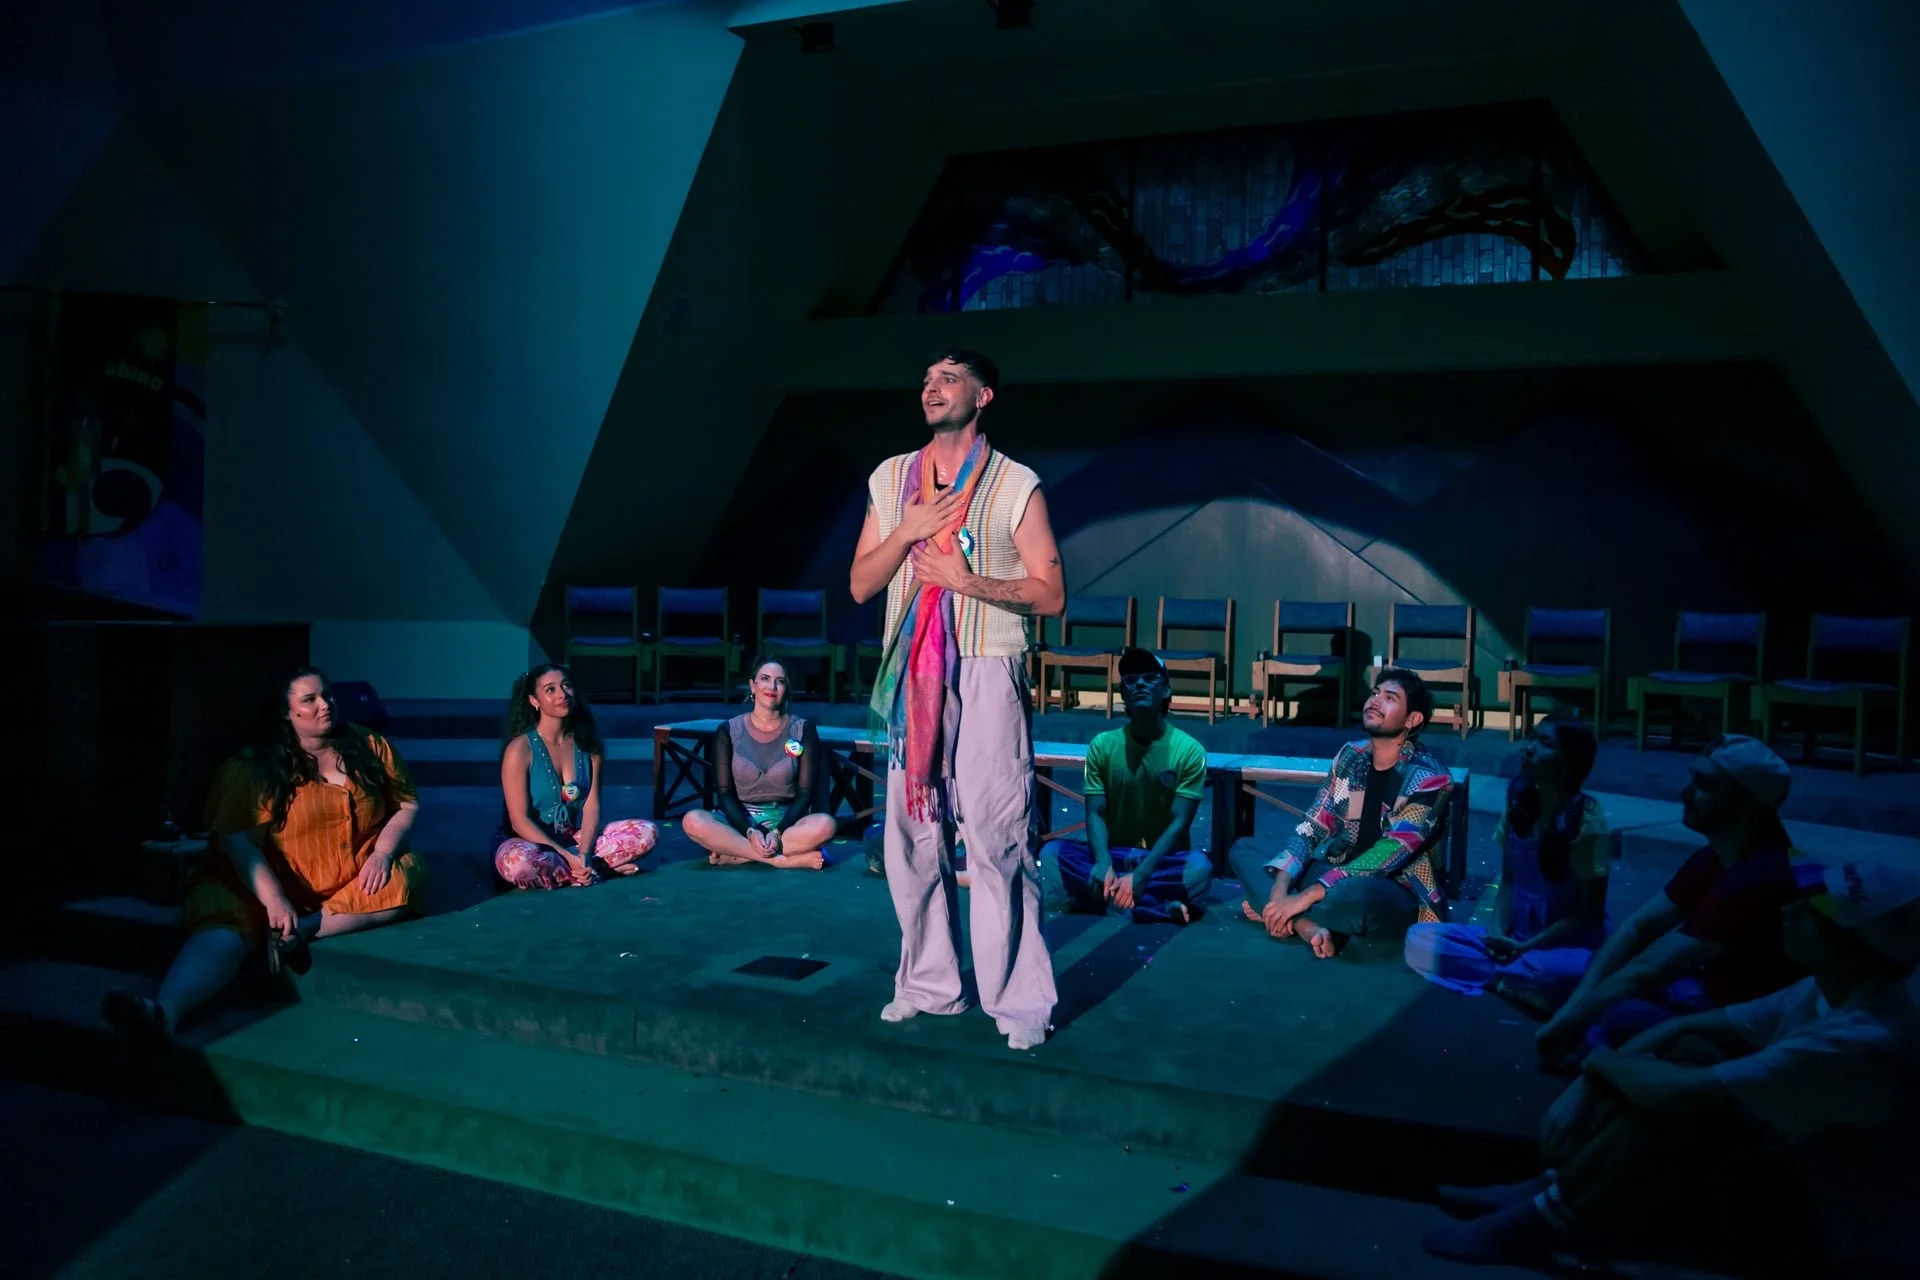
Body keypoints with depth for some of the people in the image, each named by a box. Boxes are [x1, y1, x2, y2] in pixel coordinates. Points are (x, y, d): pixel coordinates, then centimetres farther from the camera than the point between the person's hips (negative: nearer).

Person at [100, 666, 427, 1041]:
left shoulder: (369, 746, 5)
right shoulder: (254, 768, -4)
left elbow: (407, 803, 8)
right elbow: (236, 840, -13)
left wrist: (382, 851, -13)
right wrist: (274, 900, -28)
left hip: (355, 883, 2)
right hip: (281, 885, -2)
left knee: (406, 876, -28)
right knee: (227, 915, -31)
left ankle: (302, 931, -31)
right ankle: (165, 1012, -56)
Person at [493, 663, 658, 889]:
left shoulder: (588, 744, 0)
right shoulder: (520, 748, -14)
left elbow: (591, 807, -5)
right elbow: (519, 821, -16)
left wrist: (583, 855, -23)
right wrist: (568, 857, -26)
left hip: (574, 839, 4)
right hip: (529, 841, -4)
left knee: (647, 831, -14)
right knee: (521, 862, -41)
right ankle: (599, 869, -19)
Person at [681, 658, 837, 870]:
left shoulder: (803, 731, 0)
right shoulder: (729, 731, 1)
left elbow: (805, 793, -3)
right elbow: (724, 793, -3)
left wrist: (778, 833, -19)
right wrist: (750, 832, -20)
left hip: (785, 820, 0)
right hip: (741, 819, 1)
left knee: (824, 824, -32)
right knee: (693, 821, -30)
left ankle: (737, 855, -24)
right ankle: (786, 860, -29)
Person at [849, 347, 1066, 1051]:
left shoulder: (1016, 486, 0)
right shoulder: (890, 479, 12)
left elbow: (1051, 594, -3)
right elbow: (860, 584, 10)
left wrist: (968, 580, -14)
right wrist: (907, 531, -6)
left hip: (986, 676, -4)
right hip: (911, 677, 5)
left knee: (997, 839, -8)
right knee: (912, 834, 8)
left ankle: (1020, 1001, -1)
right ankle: (929, 983, 21)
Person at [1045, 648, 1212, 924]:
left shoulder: (1189, 750, -8)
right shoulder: (1102, 745, 0)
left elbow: (1179, 823, -13)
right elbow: (1096, 814, -5)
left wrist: (1141, 874, -27)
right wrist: (1103, 863, -27)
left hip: (1161, 858, -3)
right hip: (1113, 854, 3)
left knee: (1199, 868, -35)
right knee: (1052, 852, -26)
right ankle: (1159, 907, -32)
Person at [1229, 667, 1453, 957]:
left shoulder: (1430, 778, -16)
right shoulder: (1351, 755, 3)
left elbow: (1386, 856, -24)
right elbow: (1313, 827, 1)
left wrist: (1305, 897, -31)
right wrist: (1280, 886, -18)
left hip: (1396, 894, -7)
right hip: (1336, 876, 7)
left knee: (1360, 893, -42)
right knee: (1242, 848, -3)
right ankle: (1306, 925, -28)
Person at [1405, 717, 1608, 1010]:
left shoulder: (1585, 819, -15)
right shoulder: (1519, 802, 2)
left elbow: (1588, 912, -13)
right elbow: (1508, 881, 7)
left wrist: (1525, 947, -19)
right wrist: (1499, 933, -11)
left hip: (1567, 945, -5)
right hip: (1515, 938, 5)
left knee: (1561, 974, -42)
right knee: (1419, 940, -15)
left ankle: (1495, 977, -13)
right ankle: (1522, 982, -14)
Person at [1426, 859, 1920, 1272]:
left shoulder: (1865, 1041, -33)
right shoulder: (1825, 993, -3)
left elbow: (1677, 1091, -32)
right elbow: (1682, 1028, 1)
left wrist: (1603, 1062, -10)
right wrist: (1582, 1090, -9)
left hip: (1825, 1229, -9)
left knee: (1672, 1104, -26)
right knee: (1675, 1051, -4)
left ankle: (1546, 1221, -9)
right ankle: (1553, 1188, -3)